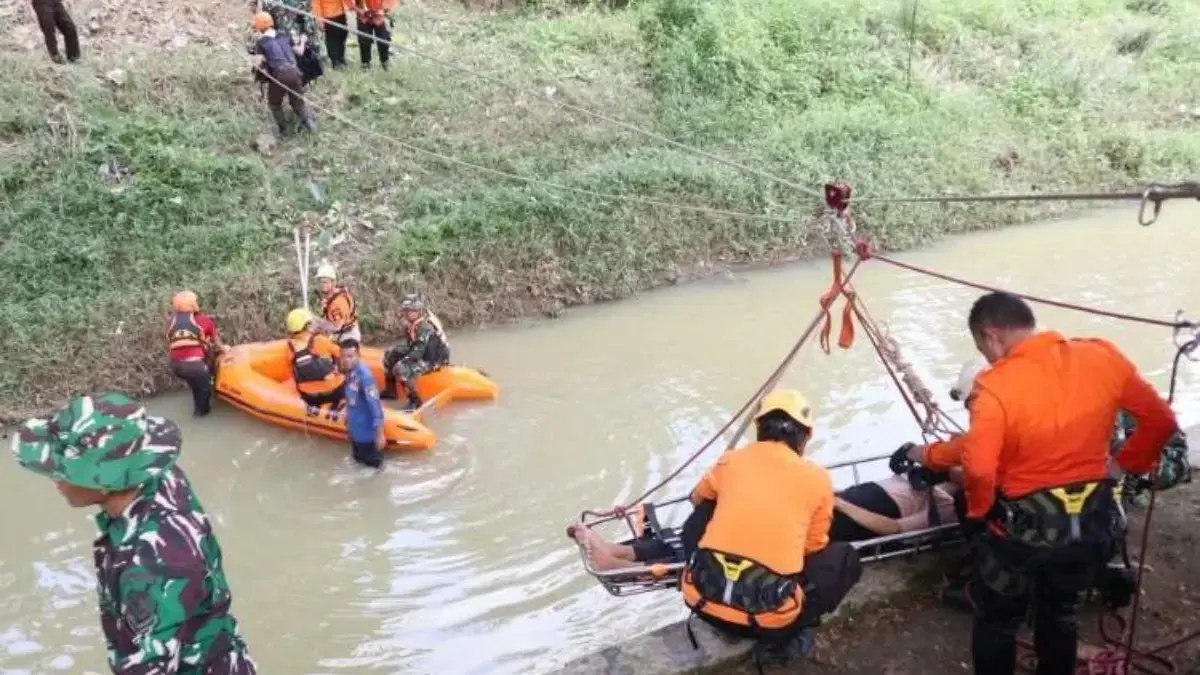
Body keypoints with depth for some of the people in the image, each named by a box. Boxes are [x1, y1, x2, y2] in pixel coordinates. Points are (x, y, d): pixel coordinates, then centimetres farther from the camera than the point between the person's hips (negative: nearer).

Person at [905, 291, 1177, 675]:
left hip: (1024, 528, -5)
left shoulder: (995, 385, -22)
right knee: (1060, 614, 28)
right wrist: (1129, 465, 17)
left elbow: (978, 467, -29)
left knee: (996, 621, 18)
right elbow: (1160, 421, 2)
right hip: (1093, 521, 5)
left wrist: (980, 512, -10)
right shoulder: (1103, 356, -7)